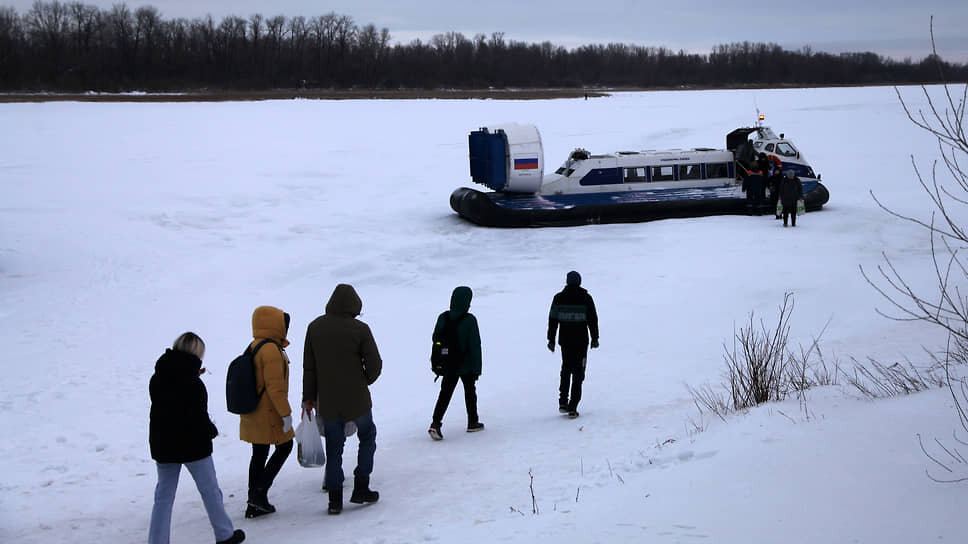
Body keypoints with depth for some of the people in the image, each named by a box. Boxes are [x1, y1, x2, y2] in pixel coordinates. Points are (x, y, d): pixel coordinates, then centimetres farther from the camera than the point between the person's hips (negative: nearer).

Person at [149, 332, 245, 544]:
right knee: (210, 490, 10)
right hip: (192, 445, -5)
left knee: (163, 495, 10)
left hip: (162, 445, 5)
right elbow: (198, 416, -21)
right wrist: (211, 431, 0)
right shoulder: (193, 384, -19)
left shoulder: (157, 379, 2)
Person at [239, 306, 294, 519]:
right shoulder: (271, 350, -19)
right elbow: (275, 386, -23)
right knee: (284, 447, 7)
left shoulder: (253, 347, 10)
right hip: (269, 414, -9)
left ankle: (254, 504, 18)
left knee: (259, 454, 14)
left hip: (251, 413, 9)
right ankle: (260, 492, -1)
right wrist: (286, 413, -18)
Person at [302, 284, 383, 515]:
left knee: (334, 449, 11)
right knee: (367, 437, 19)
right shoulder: (360, 329, -13)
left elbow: (308, 366, 3)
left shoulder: (315, 327, -1)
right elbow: (374, 364, -10)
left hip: (327, 402, 3)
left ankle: (335, 500, 9)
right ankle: (361, 488, 15)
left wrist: (309, 397, 11)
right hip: (357, 400, -3)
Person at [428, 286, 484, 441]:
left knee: (445, 393, 7)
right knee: (470, 392, 17)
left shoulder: (443, 317, -4)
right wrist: (477, 368, -8)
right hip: (466, 365, -3)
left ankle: (436, 423, -10)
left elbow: (436, 339, 4)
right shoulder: (469, 320, -18)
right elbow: (475, 345, -16)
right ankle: (473, 422, 29)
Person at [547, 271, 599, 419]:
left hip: (565, 340, 2)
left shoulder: (558, 298, 0)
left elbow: (553, 320, 1)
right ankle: (572, 408, -3)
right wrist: (595, 338, 9)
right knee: (578, 373, 3)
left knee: (566, 369, 21)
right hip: (581, 341, -2)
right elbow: (593, 319, -1)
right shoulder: (585, 298, -4)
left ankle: (563, 402, 15)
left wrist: (551, 339, 8)